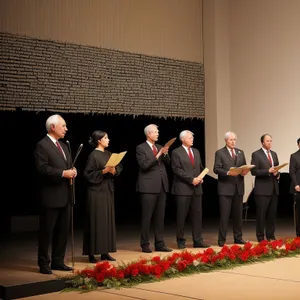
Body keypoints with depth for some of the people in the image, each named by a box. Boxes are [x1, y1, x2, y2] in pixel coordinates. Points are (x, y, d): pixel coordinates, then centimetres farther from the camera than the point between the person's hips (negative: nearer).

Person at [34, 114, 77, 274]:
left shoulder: (63, 146, 17)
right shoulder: (42, 145, -10)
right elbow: (42, 168, -19)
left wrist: (72, 171, 0)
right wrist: (63, 173, -21)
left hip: (65, 196, 9)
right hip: (50, 196, -9)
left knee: (63, 231, 12)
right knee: (46, 232, 0)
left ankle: (58, 261, 21)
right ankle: (44, 264, 8)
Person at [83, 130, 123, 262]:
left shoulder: (108, 154, 12)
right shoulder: (93, 155, -10)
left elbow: (118, 167, 13)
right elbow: (88, 174, -14)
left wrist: (114, 171, -8)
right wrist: (103, 171, -22)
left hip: (108, 190, 8)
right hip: (96, 192, -8)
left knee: (108, 221, 8)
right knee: (96, 221, -6)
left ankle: (105, 252, 14)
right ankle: (92, 253, 0)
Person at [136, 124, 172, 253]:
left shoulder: (160, 147, 15)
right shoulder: (141, 148, -4)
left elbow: (168, 163, 10)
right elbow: (144, 165, -14)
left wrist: (165, 153, -8)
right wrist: (158, 155, -18)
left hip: (162, 186, 6)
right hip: (149, 186, -6)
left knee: (160, 217, 8)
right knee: (147, 217, -1)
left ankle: (159, 244, 14)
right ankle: (145, 244, 6)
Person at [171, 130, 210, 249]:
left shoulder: (196, 152, 17)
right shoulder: (176, 152, -4)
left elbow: (201, 167, 22)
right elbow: (177, 169, -12)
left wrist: (201, 178, 2)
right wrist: (191, 179, -16)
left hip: (197, 188, 6)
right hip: (183, 188, -6)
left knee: (197, 215, 5)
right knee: (181, 216, 0)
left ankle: (198, 241, 10)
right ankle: (181, 241, 9)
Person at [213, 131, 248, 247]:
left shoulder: (240, 152, 15)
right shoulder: (219, 153, 0)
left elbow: (244, 167, 14)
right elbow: (216, 169, -8)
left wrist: (244, 172, -8)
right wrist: (228, 173, -22)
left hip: (238, 187, 5)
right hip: (225, 188, -5)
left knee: (238, 214, 10)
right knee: (224, 214, -5)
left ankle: (238, 237, 18)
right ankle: (221, 239, 0)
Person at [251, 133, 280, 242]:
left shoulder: (274, 154, 16)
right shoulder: (256, 155, -4)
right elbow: (254, 171, -11)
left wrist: (277, 174, -1)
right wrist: (268, 171, -19)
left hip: (274, 189, 6)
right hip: (262, 189, -6)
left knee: (272, 214, 9)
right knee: (261, 214, -1)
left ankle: (271, 236, 18)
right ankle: (260, 237, 7)